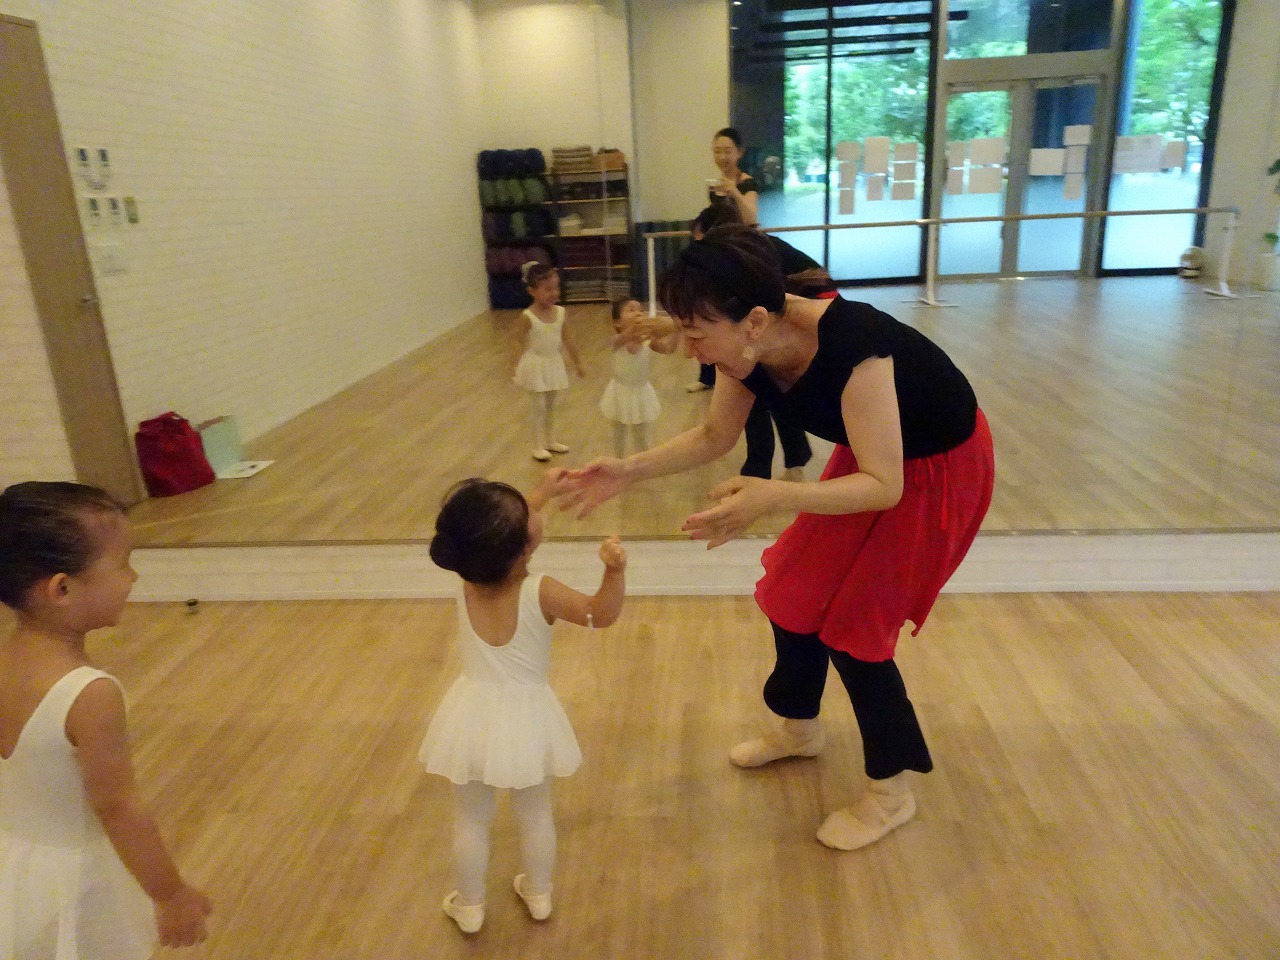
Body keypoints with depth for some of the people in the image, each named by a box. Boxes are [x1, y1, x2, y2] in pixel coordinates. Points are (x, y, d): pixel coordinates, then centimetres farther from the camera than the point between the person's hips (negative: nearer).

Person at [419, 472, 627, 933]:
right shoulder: (540, 593, -26)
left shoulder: (468, 577, -14)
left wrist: (542, 493, 11)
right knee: (536, 813, 23)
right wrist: (615, 569, -38)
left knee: (471, 819, 21)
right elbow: (602, 615, -19)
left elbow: (497, 536, 5)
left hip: (474, 716, 2)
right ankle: (539, 895, 43)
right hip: (525, 718, -2)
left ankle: (470, 907, 39)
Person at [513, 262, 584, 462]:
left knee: (551, 405, 16)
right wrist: (515, 370, -12)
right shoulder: (528, 317, -18)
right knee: (540, 405, 0)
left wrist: (577, 363, 13)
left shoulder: (560, 312, -4)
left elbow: (567, 340, 6)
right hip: (537, 365, -5)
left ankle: (550, 441, 30)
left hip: (555, 364, 5)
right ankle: (539, 446, 12)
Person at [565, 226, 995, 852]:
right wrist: (631, 470, -14)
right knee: (796, 590, 9)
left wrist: (775, 498, -49)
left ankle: (892, 793, 18)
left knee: (854, 621, -4)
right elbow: (714, 436, -2)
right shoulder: (750, 347, -17)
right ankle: (799, 728, 35)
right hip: (871, 455, 7)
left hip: (939, 468, -7)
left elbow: (883, 486, -36)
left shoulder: (849, 344, -39)